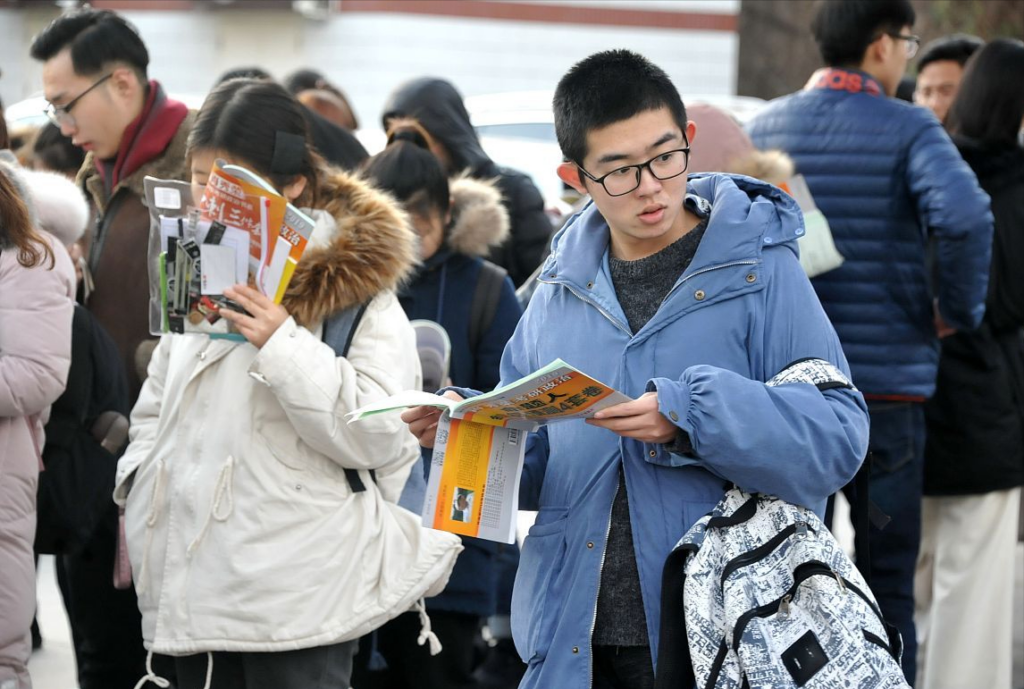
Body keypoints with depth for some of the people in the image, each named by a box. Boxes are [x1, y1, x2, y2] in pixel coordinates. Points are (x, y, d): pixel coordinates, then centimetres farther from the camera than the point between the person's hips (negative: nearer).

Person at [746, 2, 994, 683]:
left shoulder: (764, 127, 6)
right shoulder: (909, 129, -9)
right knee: (887, 579, 4)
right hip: (886, 385, -4)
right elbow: (964, 216, -26)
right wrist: (958, 309, -11)